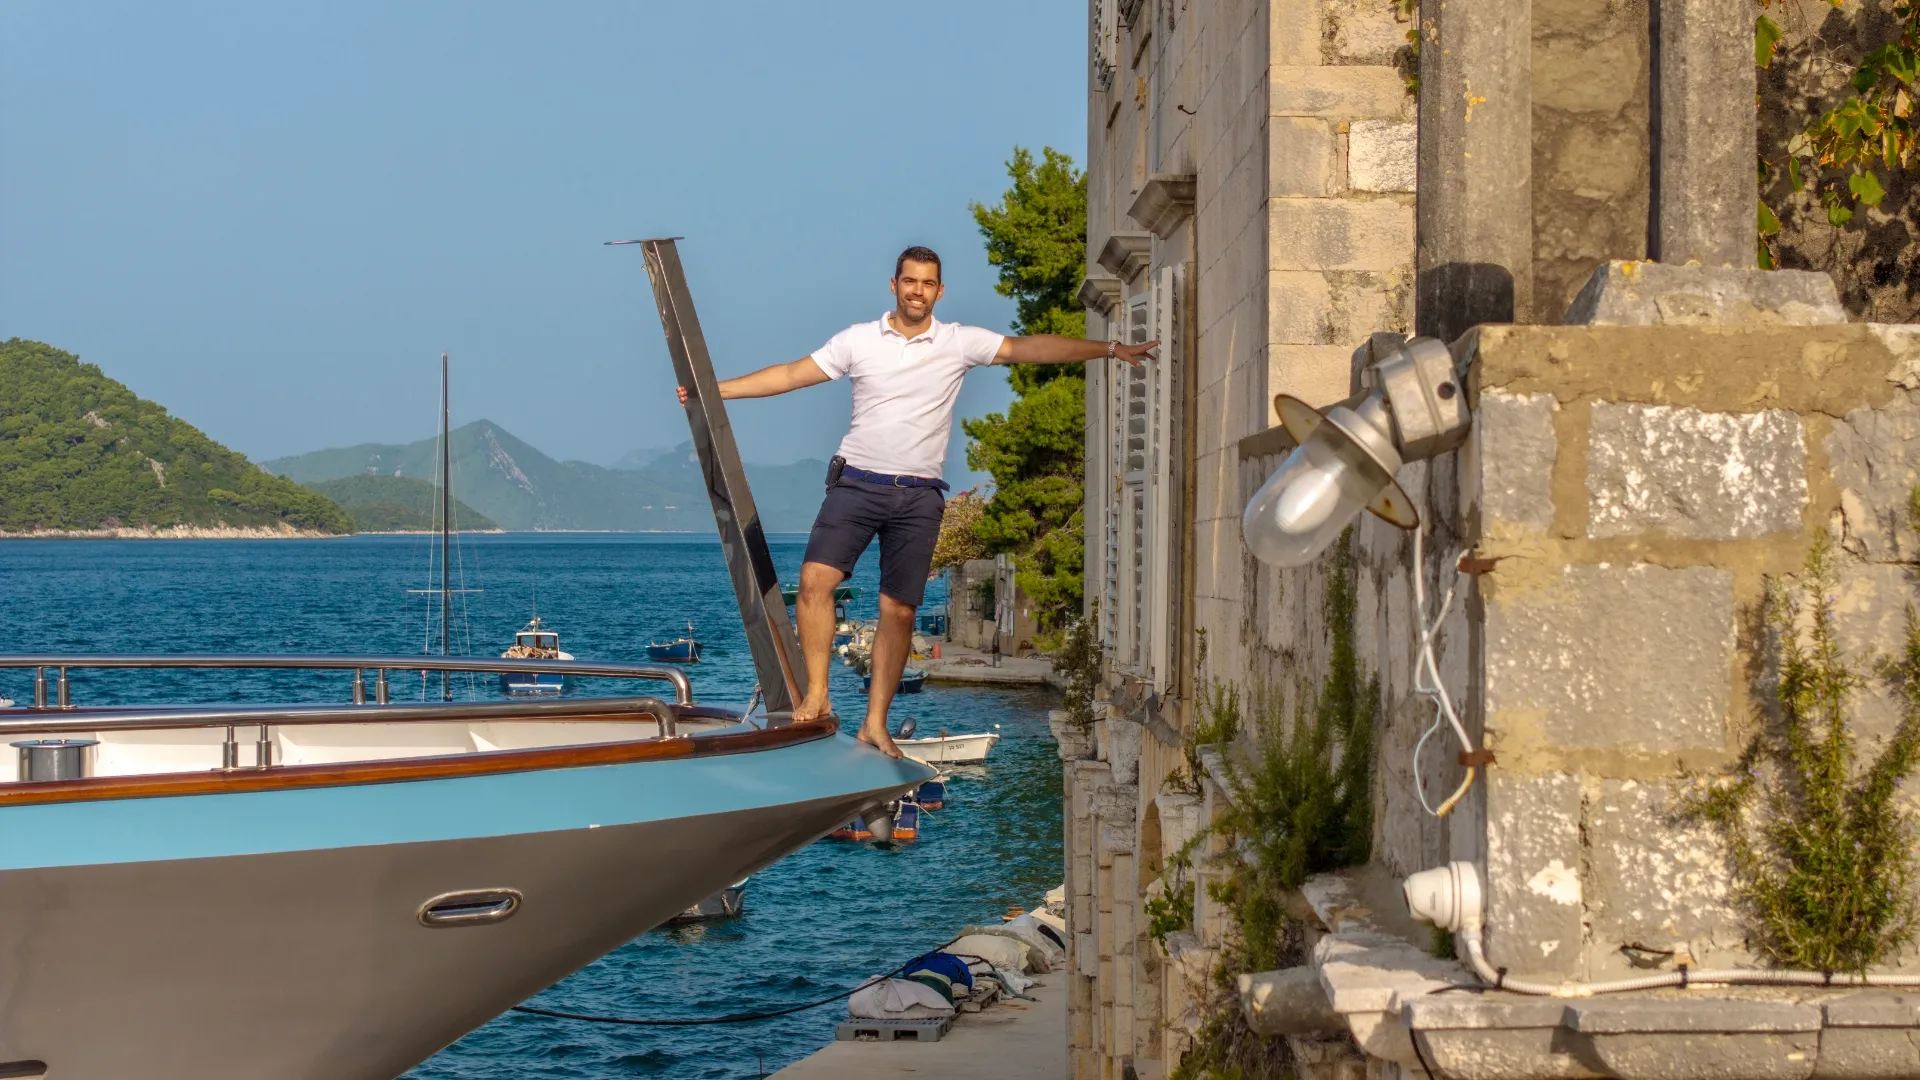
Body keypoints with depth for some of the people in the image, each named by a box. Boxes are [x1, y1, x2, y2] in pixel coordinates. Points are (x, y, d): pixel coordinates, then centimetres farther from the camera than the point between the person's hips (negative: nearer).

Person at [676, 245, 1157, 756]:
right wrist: (714, 389, 2)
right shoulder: (858, 339, 4)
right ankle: (816, 694, -9)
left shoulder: (959, 343, 2)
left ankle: (876, 722, 9)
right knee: (816, 578, -19)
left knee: (899, 610, 1)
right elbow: (792, 374, 6)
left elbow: (1029, 348, -2)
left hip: (919, 496, 1)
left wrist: (1109, 348, -9)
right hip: (857, 483, 0)